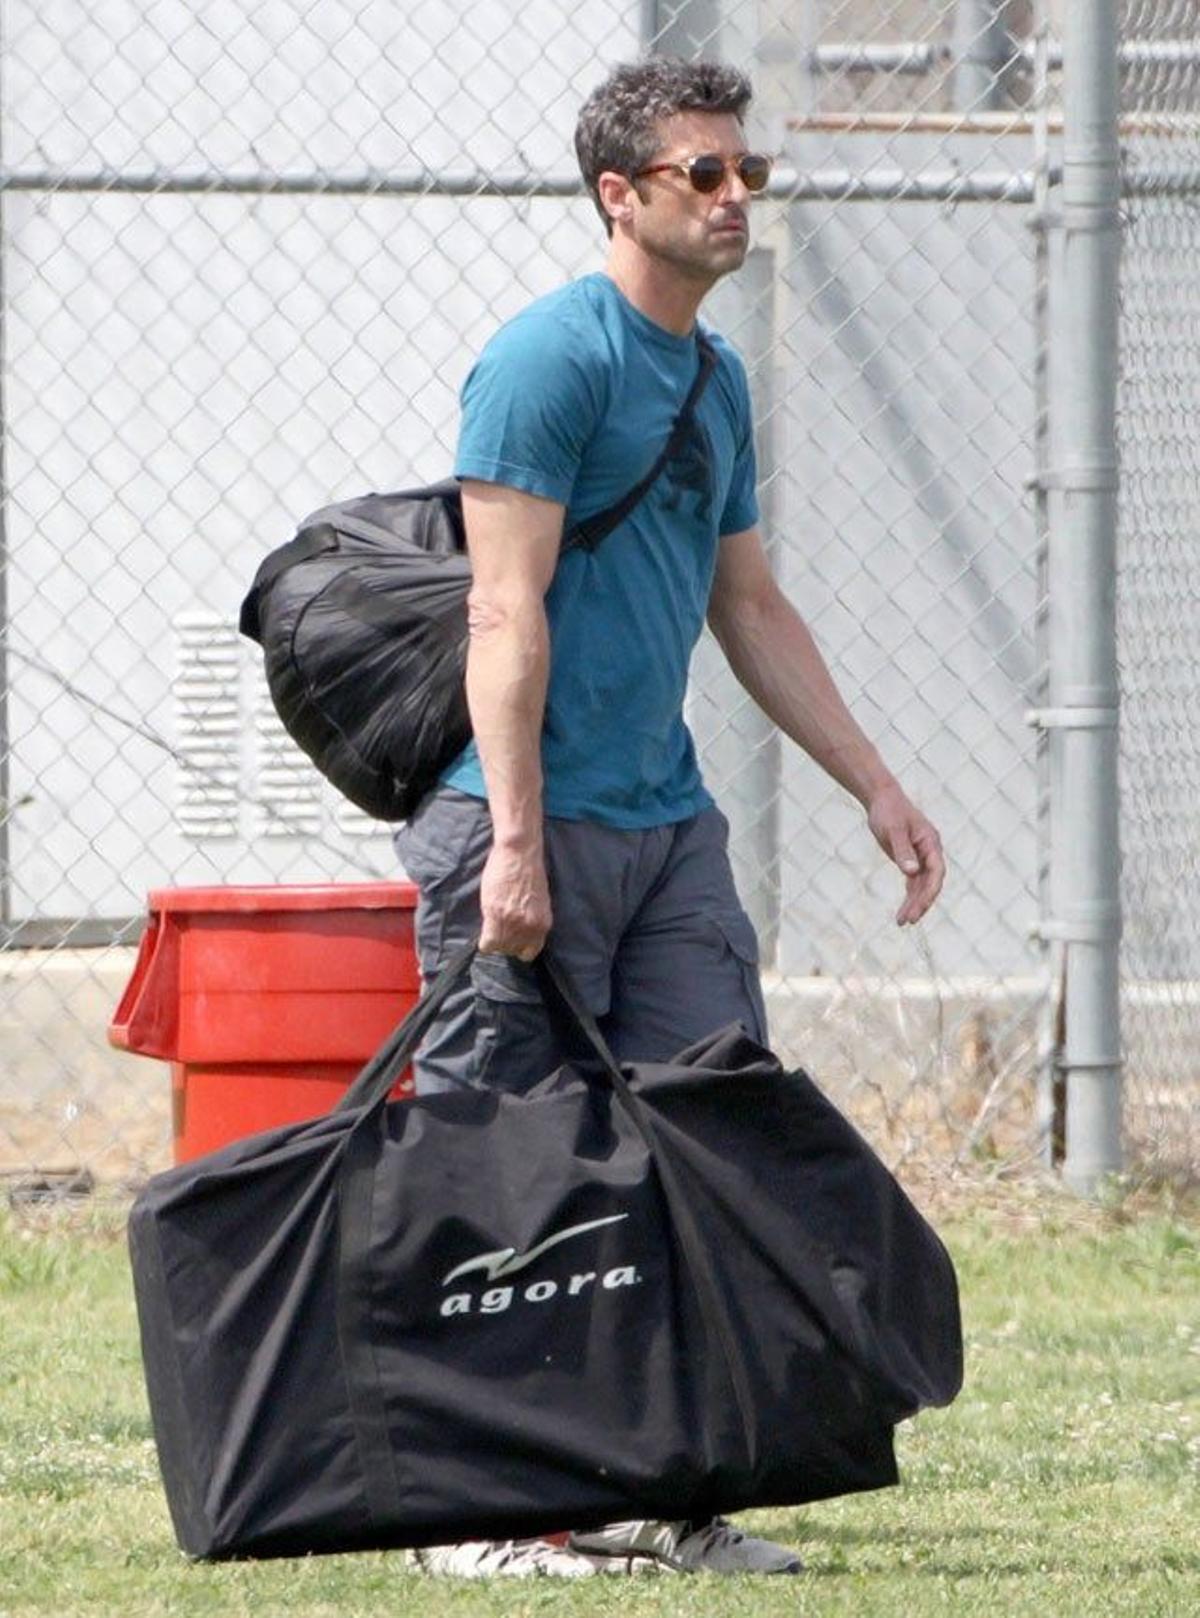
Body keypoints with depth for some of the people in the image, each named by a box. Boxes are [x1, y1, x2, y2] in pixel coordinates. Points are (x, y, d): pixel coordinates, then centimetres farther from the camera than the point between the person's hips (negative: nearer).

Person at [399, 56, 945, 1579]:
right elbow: (507, 608, -16)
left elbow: (751, 612, 25)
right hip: (537, 825, -8)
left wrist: (877, 788, 21)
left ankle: (671, 1495, 7)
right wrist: (514, 839, -22)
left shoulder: (716, 378, 16)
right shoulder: (551, 355, -10)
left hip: (670, 826, 9)